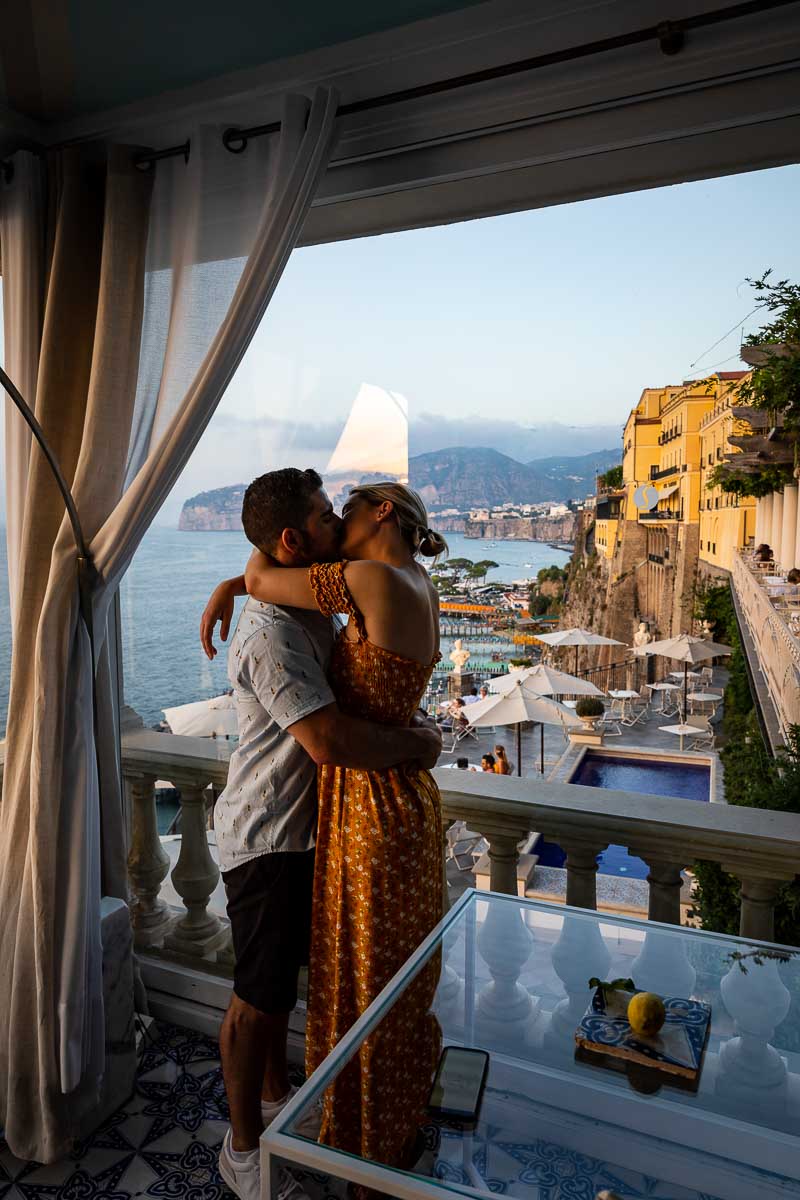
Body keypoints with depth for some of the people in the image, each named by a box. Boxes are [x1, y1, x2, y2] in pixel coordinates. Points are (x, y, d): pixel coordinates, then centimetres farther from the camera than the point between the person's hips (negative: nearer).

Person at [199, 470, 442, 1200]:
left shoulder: (310, 602, 2)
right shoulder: (270, 635, -29)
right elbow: (331, 741, -36)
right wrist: (418, 743, -21)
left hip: (304, 825, 9)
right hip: (266, 837, -9)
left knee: (284, 976, 25)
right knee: (260, 995, 8)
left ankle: (276, 1095, 47)